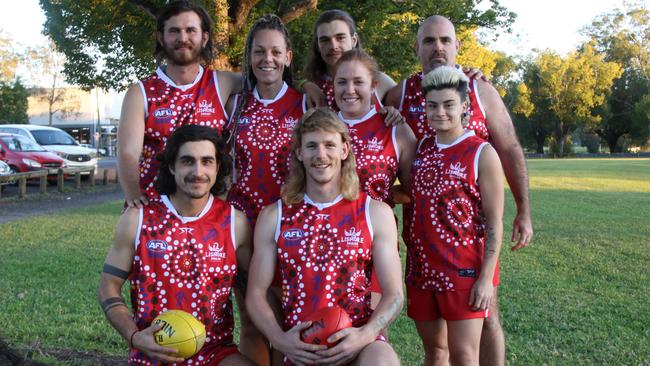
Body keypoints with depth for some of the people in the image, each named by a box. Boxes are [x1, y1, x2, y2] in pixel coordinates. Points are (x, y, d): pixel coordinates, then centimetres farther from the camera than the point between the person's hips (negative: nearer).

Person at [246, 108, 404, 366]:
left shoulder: (376, 213, 5)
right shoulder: (273, 217, 7)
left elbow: (394, 294, 3)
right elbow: (256, 294, 7)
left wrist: (366, 335, -14)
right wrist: (279, 339, -10)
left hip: (357, 339, -2)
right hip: (298, 345, 2)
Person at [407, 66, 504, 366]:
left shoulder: (482, 154, -7)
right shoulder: (421, 148, 8)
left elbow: (494, 223, -9)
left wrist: (486, 277, -14)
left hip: (464, 271, -5)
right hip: (422, 268, 5)